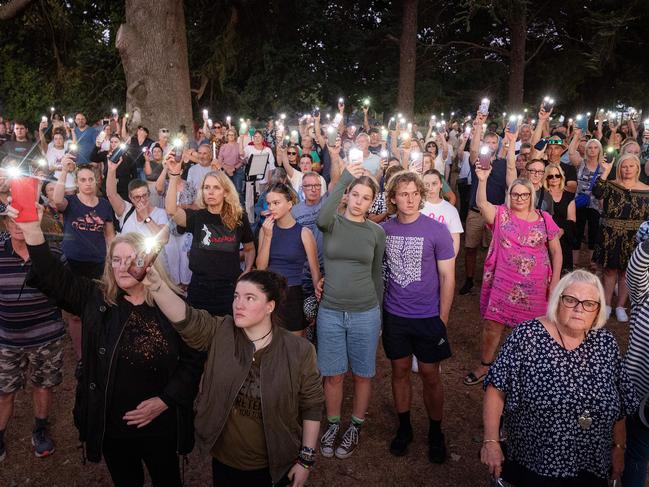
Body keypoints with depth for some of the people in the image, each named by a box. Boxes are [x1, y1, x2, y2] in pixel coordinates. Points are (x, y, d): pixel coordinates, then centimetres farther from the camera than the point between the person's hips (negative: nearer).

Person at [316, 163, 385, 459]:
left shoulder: (377, 232, 1)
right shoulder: (333, 223, -3)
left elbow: (376, 275, 8)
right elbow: (322, 217, -29)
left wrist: (378, 314, 11)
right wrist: (344, 178, -31)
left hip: (365, 313, 1)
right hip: (330, 312, -1)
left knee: (362, 374, 12)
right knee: (333, 375, 11)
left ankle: (355, 427, 33)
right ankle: (333, 424, 33)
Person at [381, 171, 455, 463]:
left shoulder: (437, 230, -11)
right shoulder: (384, 230, -3)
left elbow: (448, 277, -7)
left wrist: (442, 319, -7)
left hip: (428, 317, -2)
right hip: (394, 316, 3)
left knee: (430, 376, 8)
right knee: (400, 371, 14)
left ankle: (435, 432, 29)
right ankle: (404, 427, 33)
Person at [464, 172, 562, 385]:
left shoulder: (544, 219, 1)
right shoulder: (501, 214, -1)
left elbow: (556, 251, 5)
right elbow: (482, 203, -21)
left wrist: (555, 280, 0)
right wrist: (482, 180, -37)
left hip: (534, 286, 1)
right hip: (503, 283, -1)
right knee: (492, 324, 4)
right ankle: (484, 366, 22)